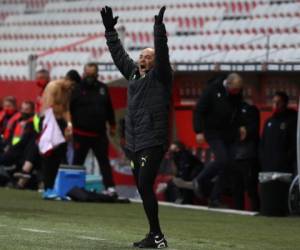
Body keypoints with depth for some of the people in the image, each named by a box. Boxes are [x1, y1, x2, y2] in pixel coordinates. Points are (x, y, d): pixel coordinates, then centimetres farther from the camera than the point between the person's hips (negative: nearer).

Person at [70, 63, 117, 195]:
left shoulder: (102, 89, 8)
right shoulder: (77, 89, -3)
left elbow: (109, 108, 16)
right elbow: (69, 109, -4)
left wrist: (112, 125, 16)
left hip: (99, 133, 3)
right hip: (81, 133, -3)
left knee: (104, 160, 3)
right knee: (78, 161, 5)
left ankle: (110, 187, 2)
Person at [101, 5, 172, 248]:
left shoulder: (160, 76, -2)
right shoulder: (134, 73, 16)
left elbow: (162, 54, -18)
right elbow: (119, 54, 25)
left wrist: (159, 28, -26)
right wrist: (110, 30, 26)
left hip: (153, 143, -8)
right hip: (134, 144, 8)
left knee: (145, 186, -15)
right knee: (142, 188, 7)